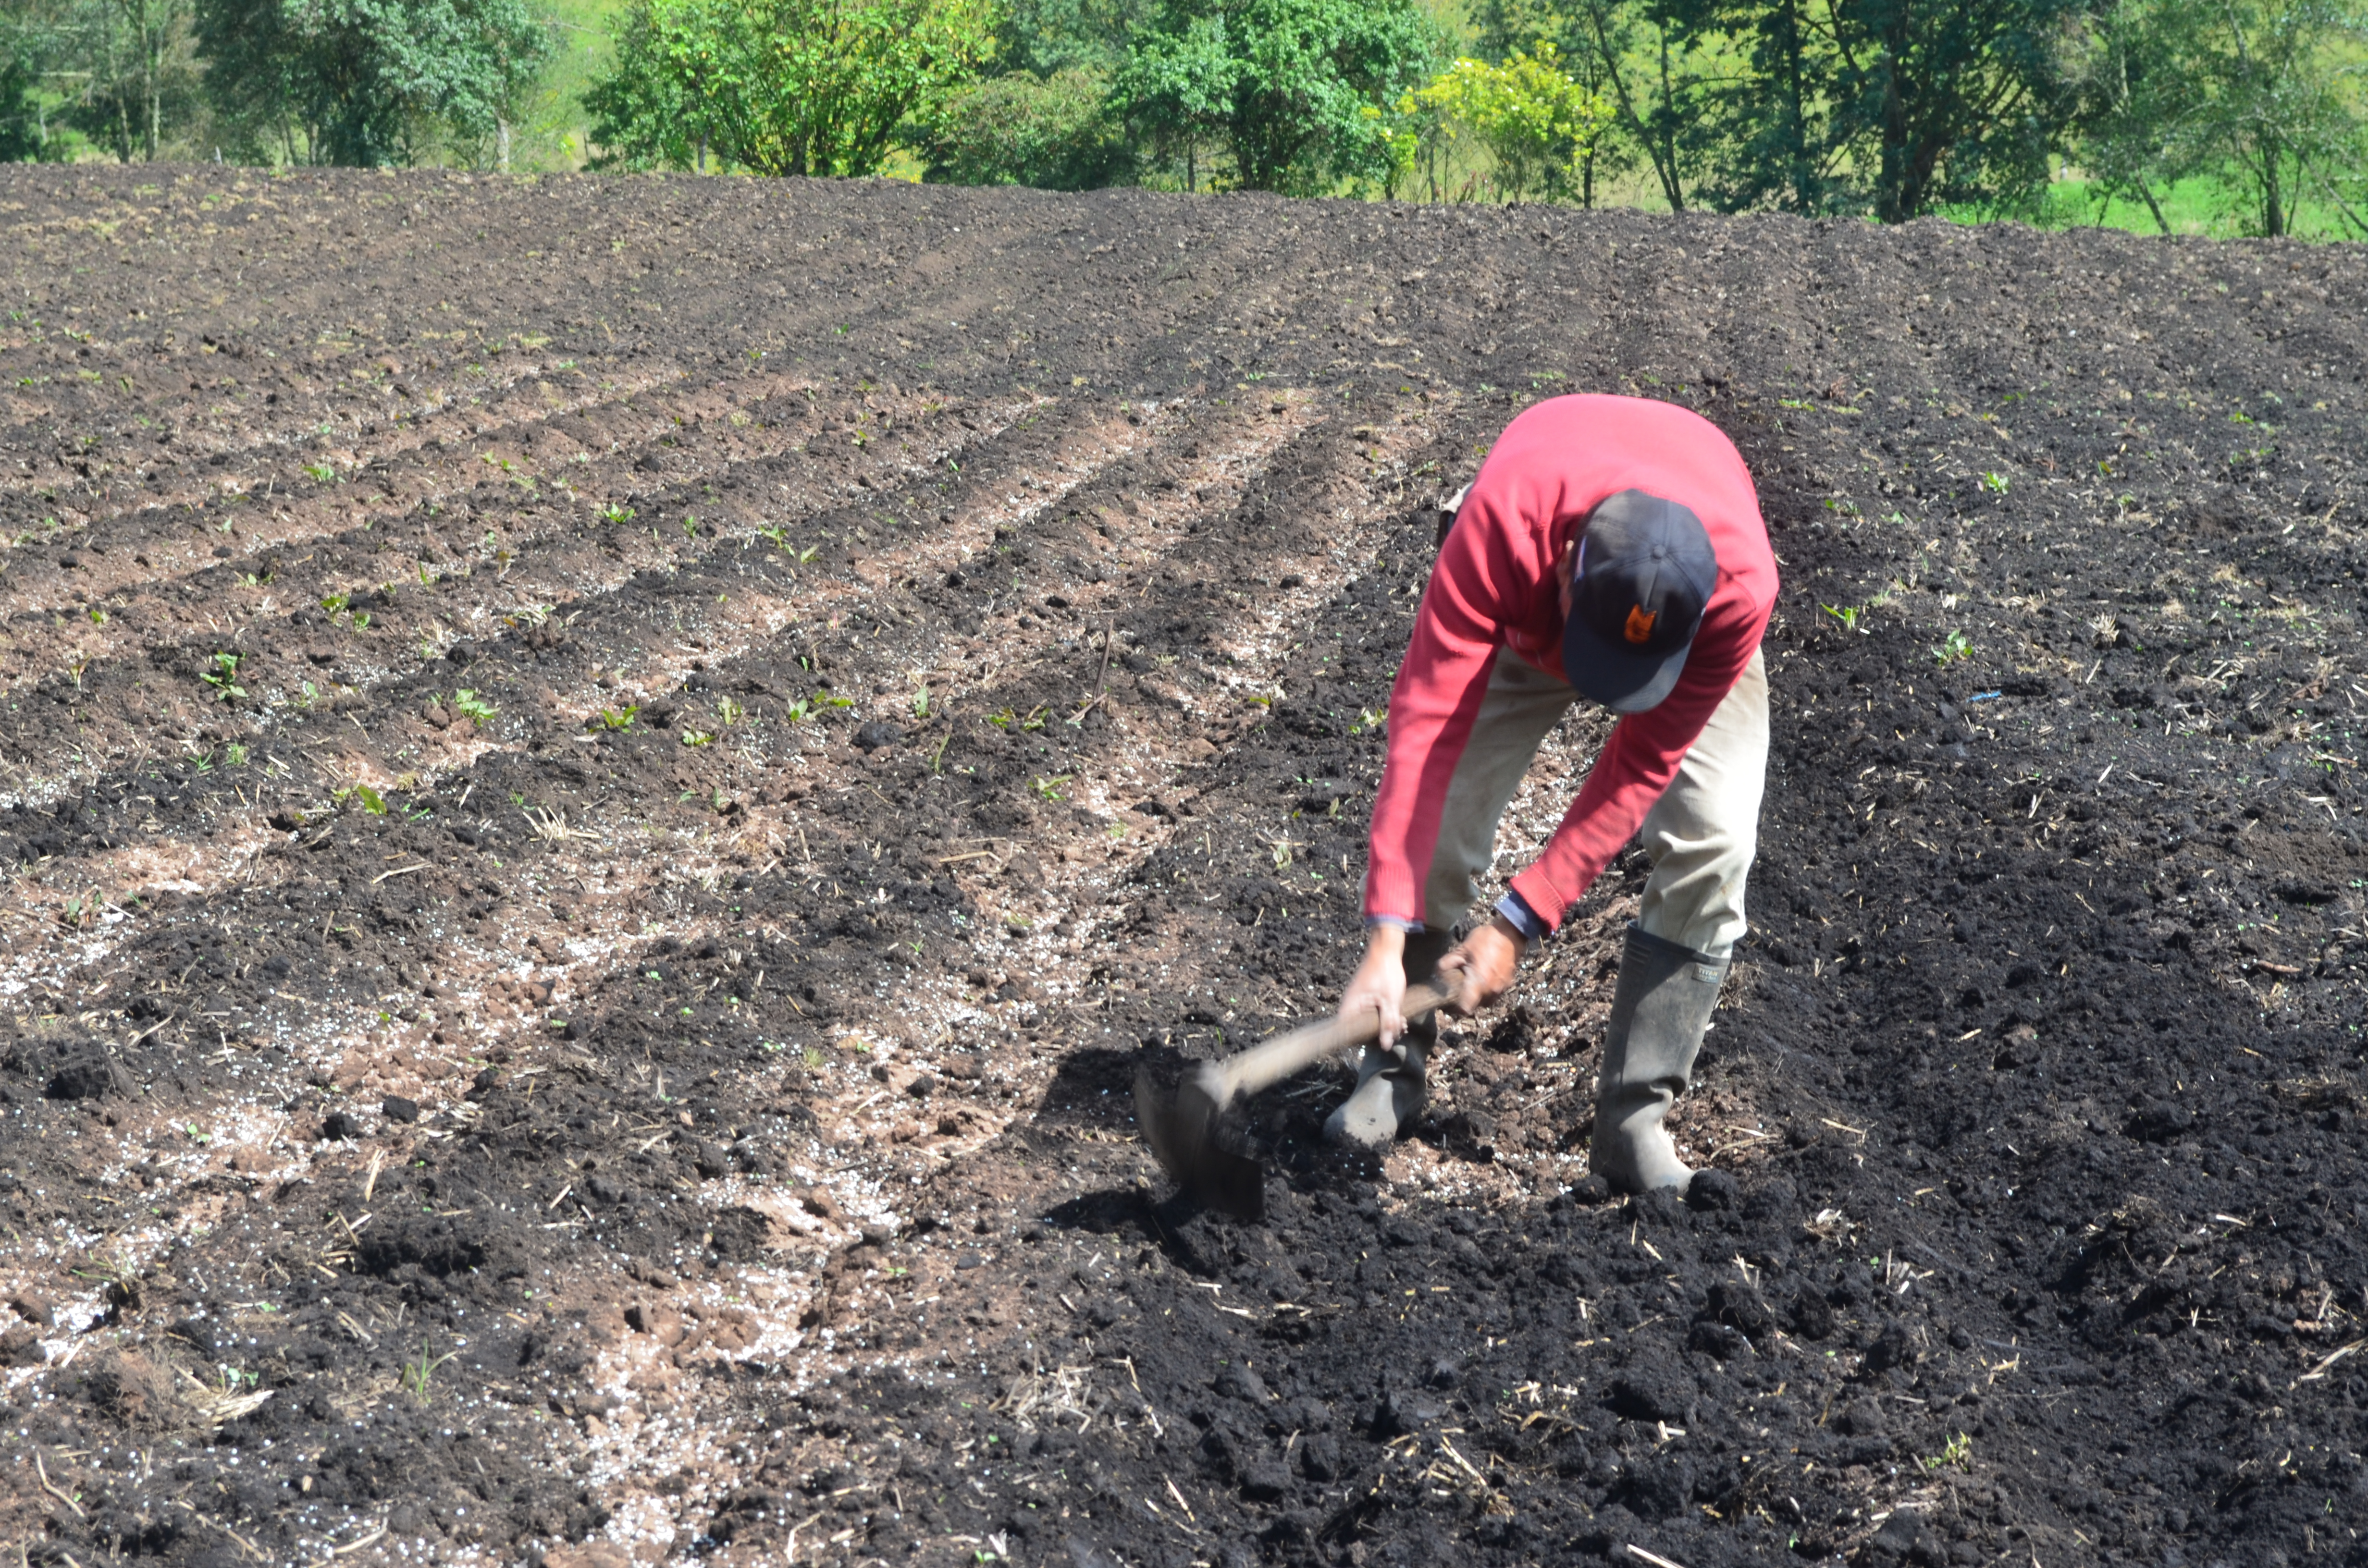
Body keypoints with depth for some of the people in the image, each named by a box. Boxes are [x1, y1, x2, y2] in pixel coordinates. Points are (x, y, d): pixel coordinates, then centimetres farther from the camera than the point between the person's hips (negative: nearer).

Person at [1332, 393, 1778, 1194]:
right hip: (1525, 612, 0)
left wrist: (1517, 924, -35)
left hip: (1688, 623, 0)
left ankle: (1633, 1121, -8)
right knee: (1439, 822, -13)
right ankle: (1393, 1066, 9)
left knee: (1711, 841, -18)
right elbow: (1429, 721, -44)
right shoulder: (1502, 523, -45)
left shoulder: (1741, 581, -42)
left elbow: (1640, 769, -32)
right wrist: (1386, 941, -48)